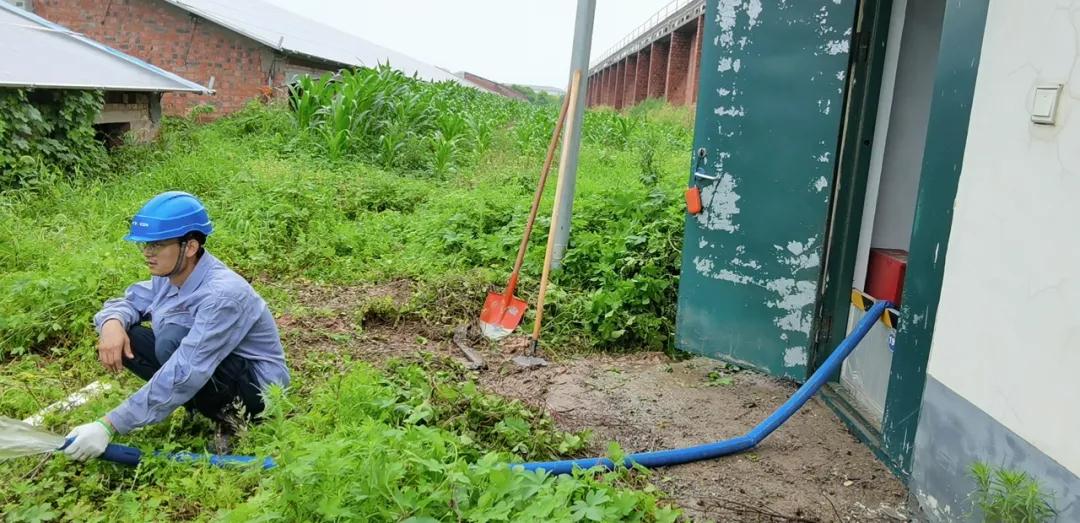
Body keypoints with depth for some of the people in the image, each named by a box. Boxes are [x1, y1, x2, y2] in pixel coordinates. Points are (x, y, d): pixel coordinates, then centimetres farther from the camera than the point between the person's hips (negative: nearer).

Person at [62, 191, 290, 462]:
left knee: (173, 340, -32)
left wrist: (109, 425, -35)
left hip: (258, 388, -8)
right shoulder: (170, 276, -4)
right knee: (124, 336, -6)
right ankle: (203, 407, 0)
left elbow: (183, 376, -36)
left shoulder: (222, 294, -30)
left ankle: (227, 417, -11)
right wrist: (112, 323, -16)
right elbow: (127, 301, 11)